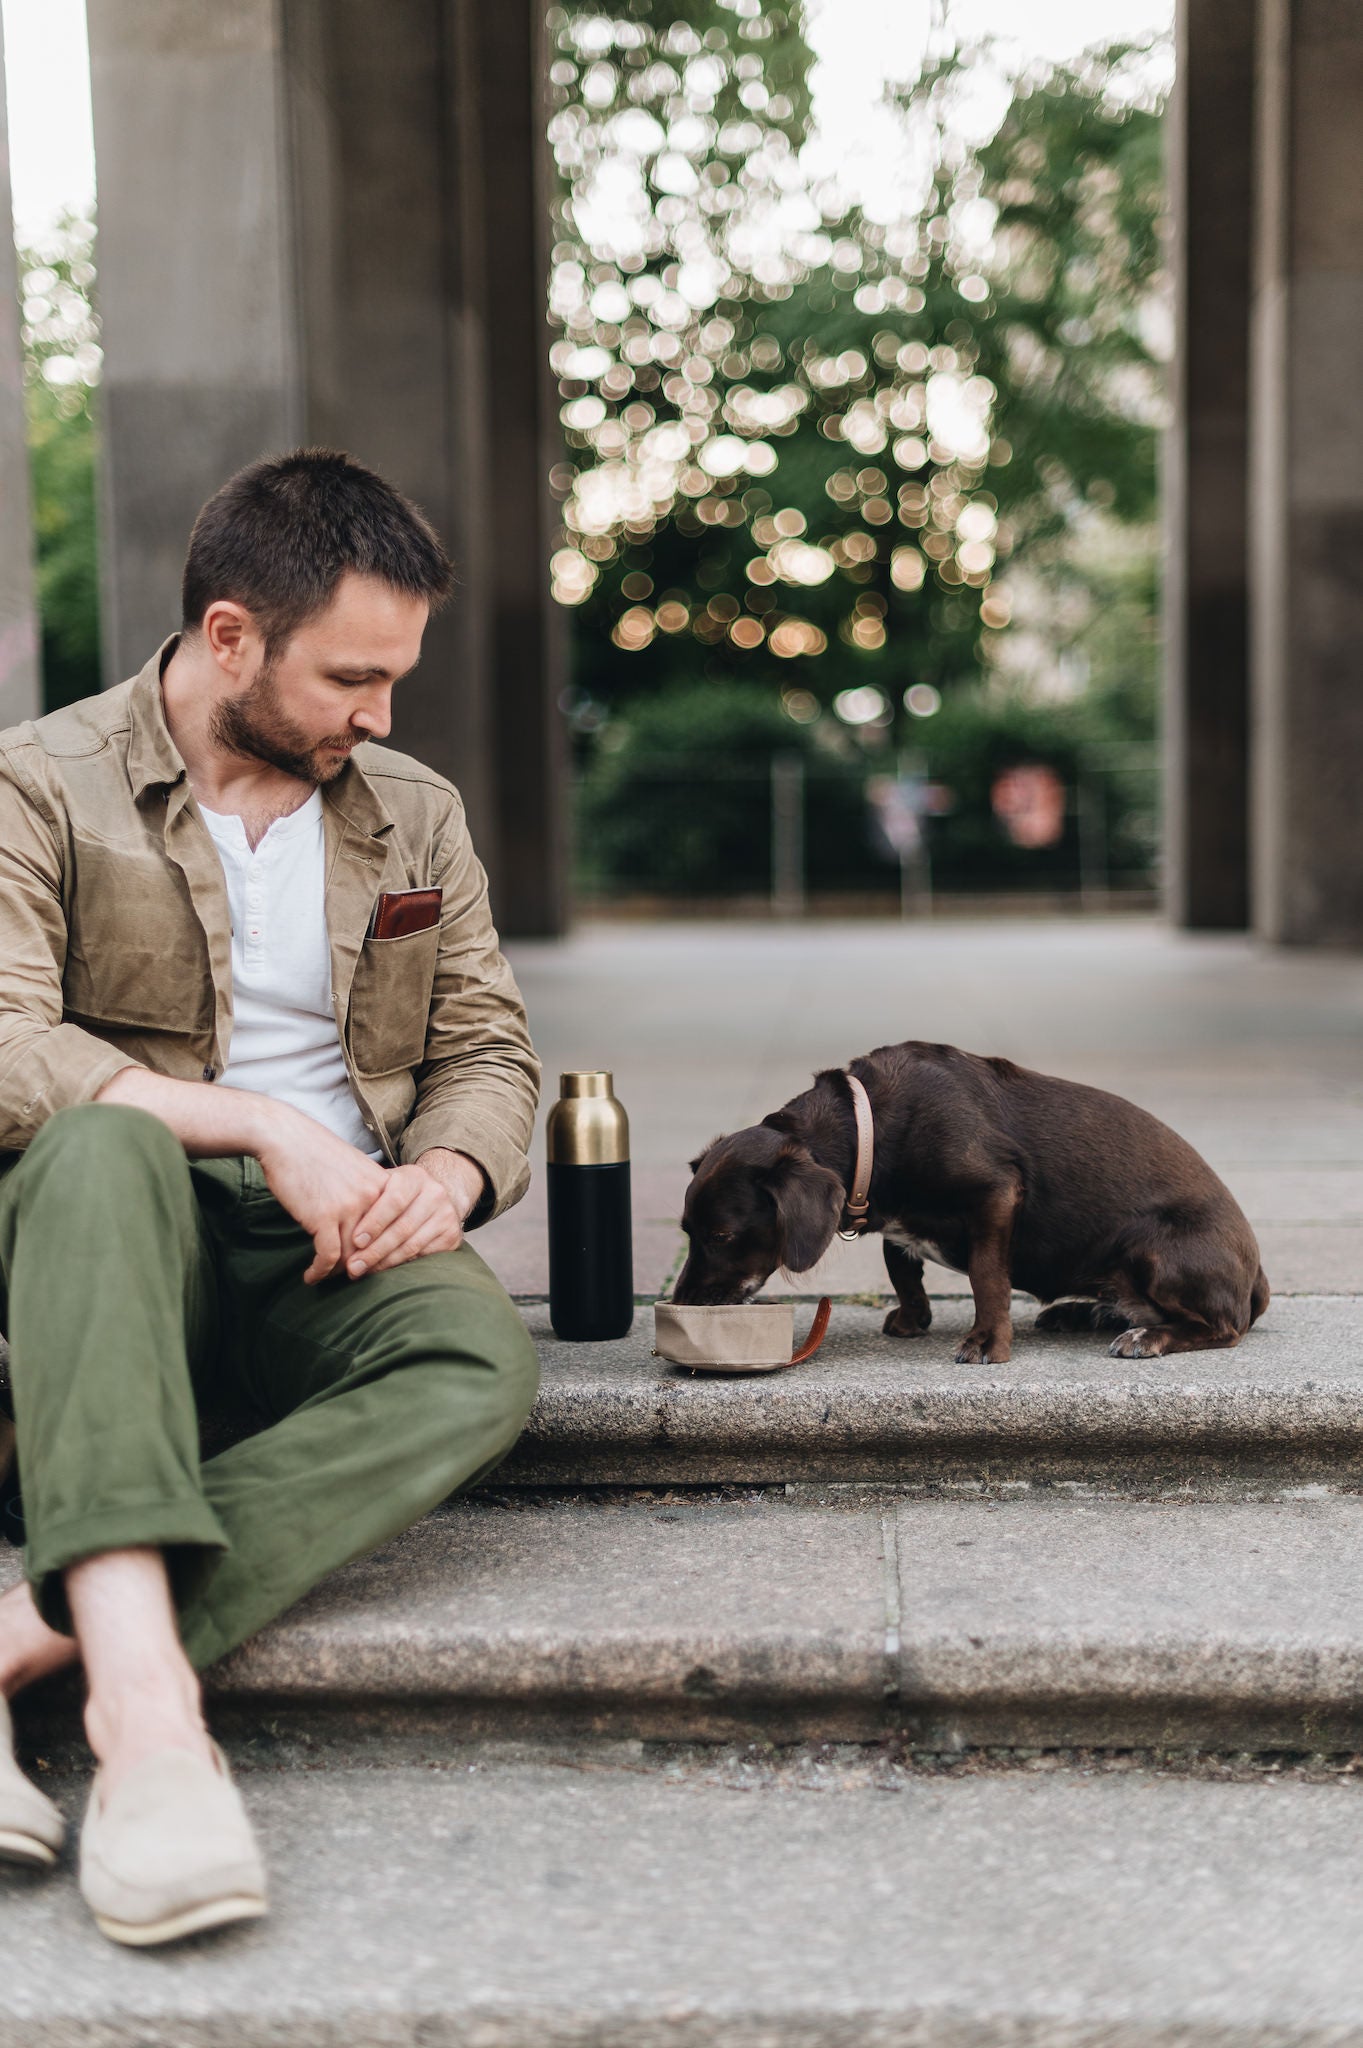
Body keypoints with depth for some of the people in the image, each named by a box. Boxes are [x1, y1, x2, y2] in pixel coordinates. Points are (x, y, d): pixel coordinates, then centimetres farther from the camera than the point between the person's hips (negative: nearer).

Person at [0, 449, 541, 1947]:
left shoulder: (418, 814, 17)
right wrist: (266, 1126, -20)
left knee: (480, 1364, -31)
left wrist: (449, 1172, -7)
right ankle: (140, 1686, -49)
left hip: (331, 1253, 3)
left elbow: (486, 1047, 16)